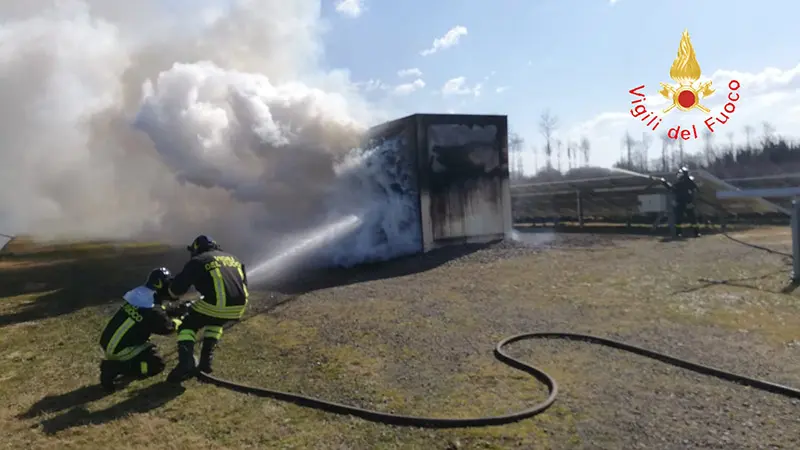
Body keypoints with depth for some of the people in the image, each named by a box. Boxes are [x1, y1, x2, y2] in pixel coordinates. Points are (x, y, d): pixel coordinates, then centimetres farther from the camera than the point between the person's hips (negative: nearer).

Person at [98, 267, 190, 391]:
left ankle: (116, 362, 12)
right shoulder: (152, 310, -21)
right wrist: (179, 320, 15)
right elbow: (167, 327, -3)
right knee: (157, 364, -5)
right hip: (119, 349, -9)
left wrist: (181, 307, 14)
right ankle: (113, 368, -7)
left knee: (149, 349, 25)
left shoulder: (140, 295, 3)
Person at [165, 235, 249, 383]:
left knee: (187, 327, 17)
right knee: (215, 323, 34)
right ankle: (206, 361, 28)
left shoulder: (197, 261, 11)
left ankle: (186, 364, -2)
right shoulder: (233, 259, 27)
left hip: (215, 304, -5)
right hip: (239, 306, 5)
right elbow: (243, 285, 29)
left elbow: (174, 291, 11)